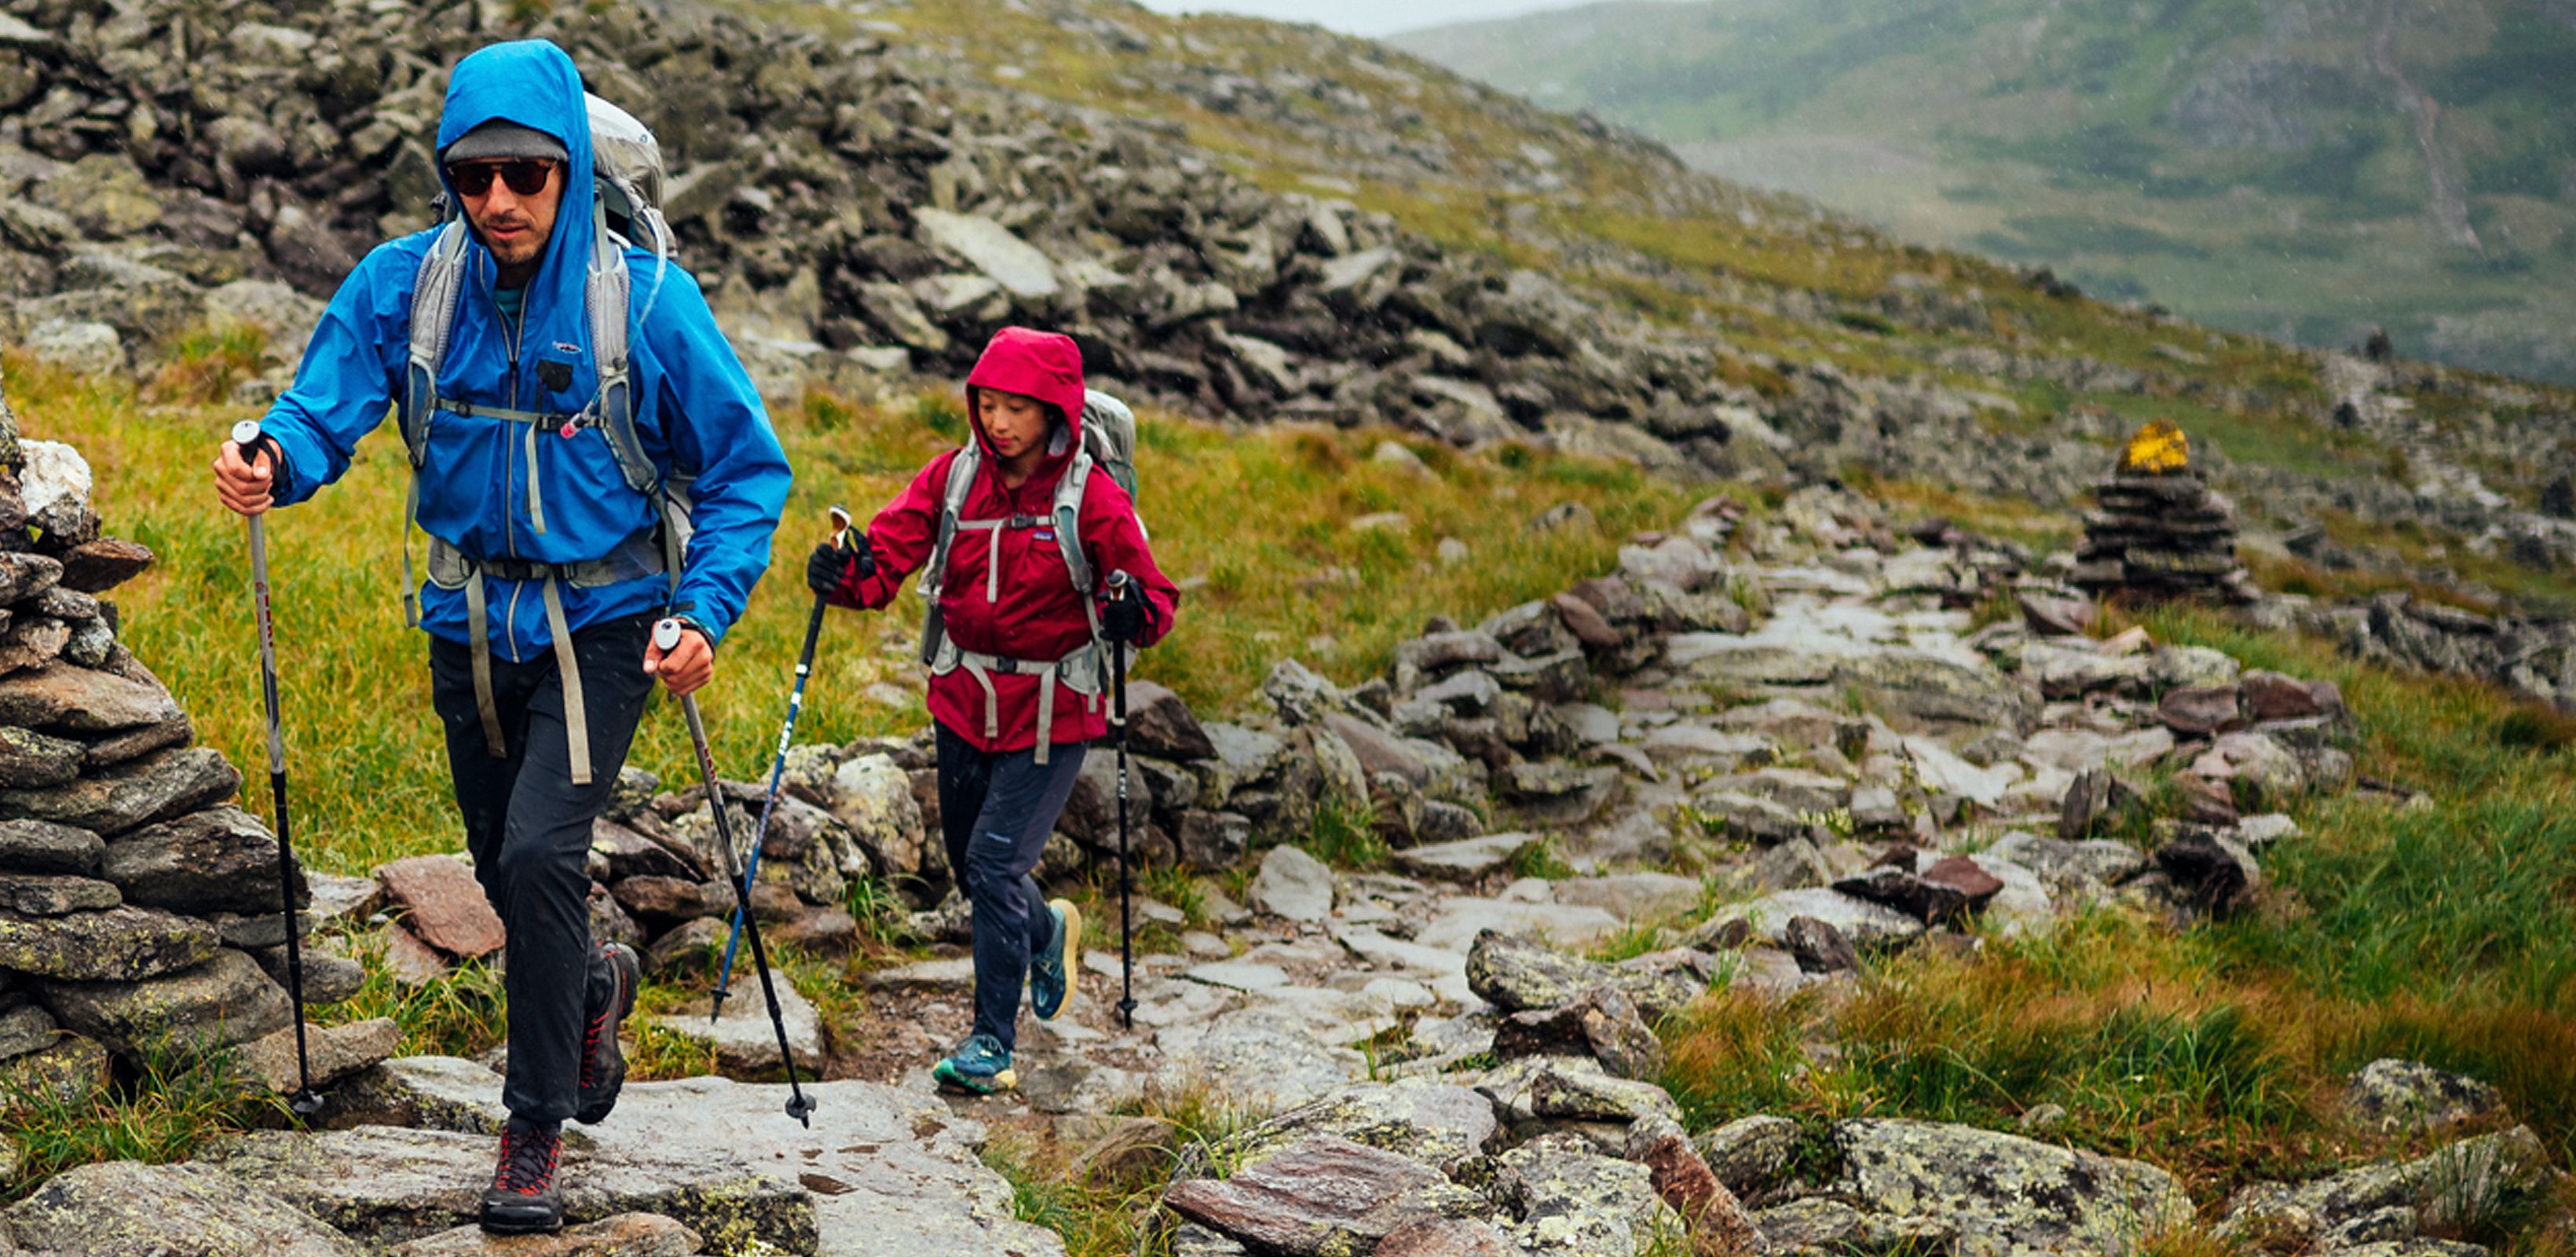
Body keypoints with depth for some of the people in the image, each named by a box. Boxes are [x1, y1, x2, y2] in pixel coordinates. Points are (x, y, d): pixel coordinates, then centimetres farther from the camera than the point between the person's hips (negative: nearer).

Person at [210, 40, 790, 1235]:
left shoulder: (646, 298, -15)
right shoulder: (403, 283, -8)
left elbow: (746, 467, -8)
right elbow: (325, 410, -12)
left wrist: (706, 609, -20)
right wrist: (272, 461, -36)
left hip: (599, 625, -4)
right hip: (471, 626, 4)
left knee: (539, 855, -18)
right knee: (507, 870, 16)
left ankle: (536, 1129, -1)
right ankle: (594, 984, 49)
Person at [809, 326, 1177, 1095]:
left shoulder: (1092, 499, -12)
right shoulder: (954, 478, -2)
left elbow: (1154, 598, -10)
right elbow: (890, 553, -8)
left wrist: (1133, 614, -33)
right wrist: (846, 577, -30)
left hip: (1050, 712, -5)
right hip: (965, 701, 5)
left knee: (994, 866, -12)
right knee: (970, 865, 16)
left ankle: (993, 1045, 1)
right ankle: (1047, 932, 50)